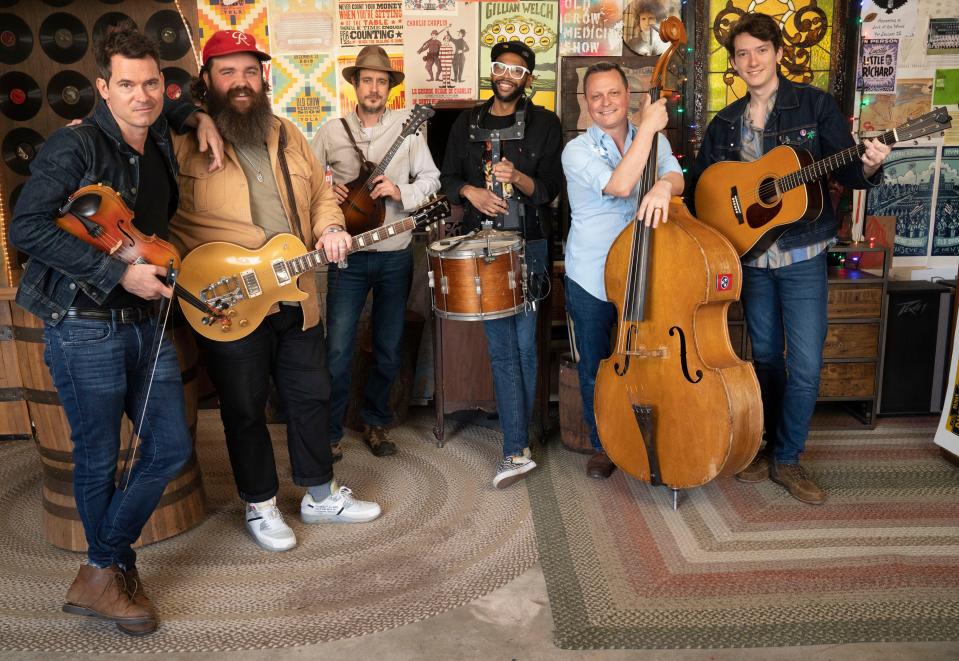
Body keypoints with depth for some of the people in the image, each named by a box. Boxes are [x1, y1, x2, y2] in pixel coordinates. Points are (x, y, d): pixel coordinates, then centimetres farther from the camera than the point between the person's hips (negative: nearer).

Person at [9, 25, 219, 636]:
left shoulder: (161, 141, 8)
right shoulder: (76, 147, -13)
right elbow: (28, 227, -24)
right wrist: (119, 273, -24)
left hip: (147, 322, 7)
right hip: (84, 329, -7)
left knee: (172, 448, 8)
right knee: (99, 460, 7)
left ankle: (102, 574, 25)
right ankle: (107, 571, 31)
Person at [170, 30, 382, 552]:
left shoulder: (287, 136, 10)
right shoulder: (183, 141, -8)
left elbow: (322, 194, 15)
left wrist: (330, 228, -3)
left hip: (296, 299, 6)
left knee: (311, 397, 15)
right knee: (245, 411, 9)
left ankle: (320, 494, 33)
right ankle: (259, 506, 29)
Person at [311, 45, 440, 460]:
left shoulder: (407, 127, 1)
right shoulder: (331, 131, 3)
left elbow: (431, 178, 2)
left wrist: (401, 192, -16)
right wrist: (326, 191, -10)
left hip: (395, 255, 1)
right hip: (349, 255, 0)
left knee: (390, 349, 10)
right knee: (338, 350, -2)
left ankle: (375, 423, 29)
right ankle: (330, 431, 16)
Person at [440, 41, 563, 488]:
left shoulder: (544, 123, 4)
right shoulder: (467, 123, 13)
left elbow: (551, 188, -2)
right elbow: (449, 178, 15)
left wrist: (518, 178, -21)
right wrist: (470, 192, -7)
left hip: (528, 242, -2)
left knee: (522, 343, -1)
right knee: (504, 345, -2)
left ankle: (515, 445, 12)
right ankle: (517, 451, 4)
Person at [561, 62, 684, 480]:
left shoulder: (654, 141, 5)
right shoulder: (577, 150, -8)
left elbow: (675, 176, -13)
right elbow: (619, 185, -25)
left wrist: (663, 185, -36)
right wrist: (648, 126, -20)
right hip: (591, 279, -2)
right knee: (594, 369, 10)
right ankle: (602, 445, 30)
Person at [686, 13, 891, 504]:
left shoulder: (814, 104, -1)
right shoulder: (725, 123, 8)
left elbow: (845, 171, -3)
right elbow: (698, 184, 12)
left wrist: (867, 168, -24)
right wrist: (720, 205, -7)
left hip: (802, 255, -3)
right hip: (750, 255, 3)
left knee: (805, 367, -3)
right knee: (765, 358, 12)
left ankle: (787, 459, 14)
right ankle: (771, 445, 29)